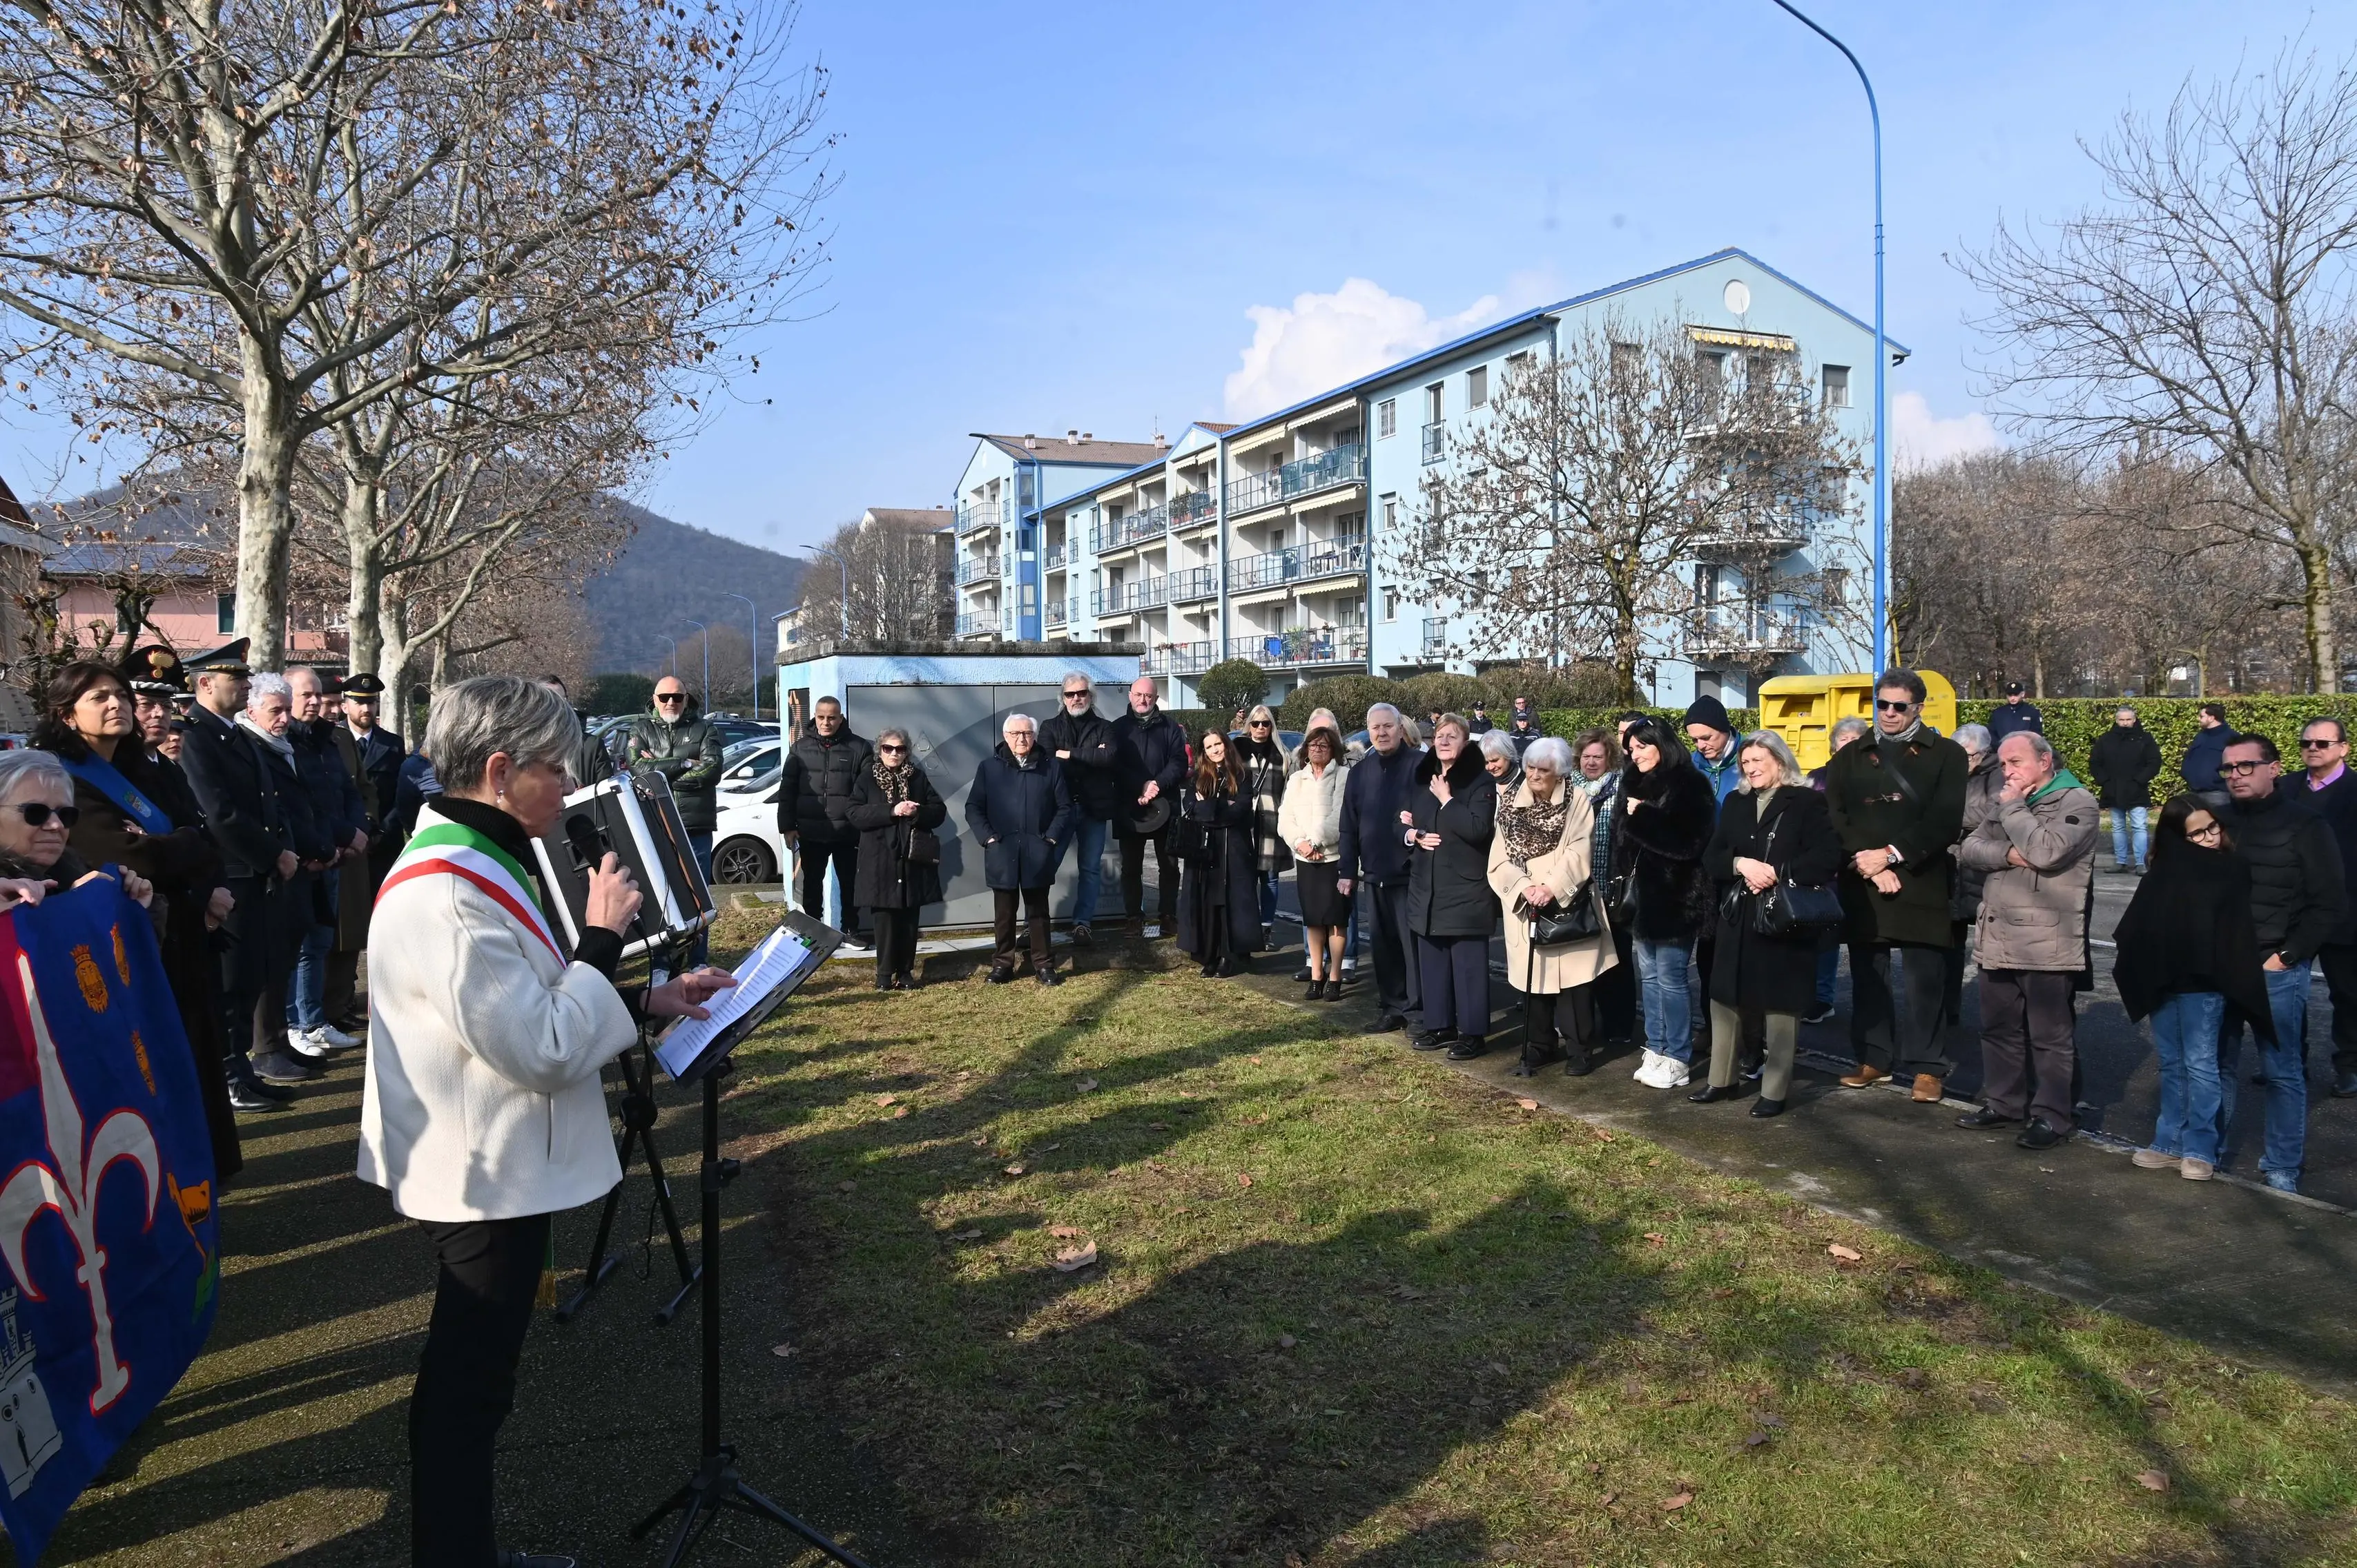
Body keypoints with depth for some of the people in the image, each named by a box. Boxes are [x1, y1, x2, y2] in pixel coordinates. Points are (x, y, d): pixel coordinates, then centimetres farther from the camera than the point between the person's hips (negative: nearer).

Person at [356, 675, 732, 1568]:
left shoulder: (470, 864, 7)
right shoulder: (450, 895, -27)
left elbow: (523, 1012, 14)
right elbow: (543, 1051, -26)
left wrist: (649, 1001, 6)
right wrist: (603, 938, -18)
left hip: (492, 1169, 11)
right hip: (484, 1180, -11)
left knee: (469, 1380, 22)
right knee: (466, 1389, 6)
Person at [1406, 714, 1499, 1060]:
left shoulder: (1481, 782, -7)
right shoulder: (1422, 780, 13)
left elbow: (1478, 829, -21)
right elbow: (1402, 824, 17)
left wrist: (1446, 800, -16)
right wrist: (1414, 835, -4)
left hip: (1466, 889, -7)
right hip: (1427, 888, 7)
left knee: (1468, 964, -3)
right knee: (1432, 961, 12)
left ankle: (1473, 1033, 4)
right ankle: (1439, 1026, 22)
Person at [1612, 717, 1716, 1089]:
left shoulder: (1688, 785, -10)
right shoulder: (1636, 783, 12)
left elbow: (1688, 842, -21)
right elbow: (1623, 840, 19)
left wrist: (1642, 816, -17)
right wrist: (1624, 881, 10)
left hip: (1674, 898, -7)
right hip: (1643, 894, 8)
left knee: (1670, 978, -3)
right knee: (1649, 976, 12)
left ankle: (1677, 1060, 6)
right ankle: (1655, 1051, 22)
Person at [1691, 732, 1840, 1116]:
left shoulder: (1808, 803, -4)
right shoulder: (1736, 804, 12)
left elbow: (1827, 858, -12)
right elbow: (1711, 857, 6)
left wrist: (1776, 874, -19)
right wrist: (1741, 864, -14)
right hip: (1737, 918, 5)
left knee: (1780, 1006, 2)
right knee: (1725, 999, 10)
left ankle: (1775, 1090, 12)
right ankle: (1722, 1080, 22)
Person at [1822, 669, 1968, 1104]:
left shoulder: (1946, 754, 4)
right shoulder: (1851, 757, 12)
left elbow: (1944, 821, -6)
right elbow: (1833, 818, 2)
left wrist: (1891, 854, -13)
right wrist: (1866, 861, -11)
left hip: (1921, 884, -3)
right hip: (1861, 885, 3)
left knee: (1924, 979, 0)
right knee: (1867, 976, 9)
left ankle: (1927, 1068, 10)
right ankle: (1874, 1059, 21)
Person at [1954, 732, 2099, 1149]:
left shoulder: (2076, 801, -6)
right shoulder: (2006, 803, 17)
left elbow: (2045, 851, -22)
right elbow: (1969, 850, 7)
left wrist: (2012, 807, -10)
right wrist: (2008, 853, -13)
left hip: (2047, 945, -7)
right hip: (1997, 939, 7)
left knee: (2051, 1035, 1)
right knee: (1998, 1027, 14)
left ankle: (2051, 1116, 9)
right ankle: (2003, 1102, 26)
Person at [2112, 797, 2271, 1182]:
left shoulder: (2233, 870, -4)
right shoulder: (2165, 870, 9)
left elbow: (2237, 930, -9)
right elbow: (2141, 921, 10)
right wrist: (2131, 962, 1)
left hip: (2203, 981, -5)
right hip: (2162, 978, 5)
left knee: (2199, 1064, 1)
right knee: (2171, 1064, 13)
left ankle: (2200, 1149, 10)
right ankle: (2170, 1143, 22)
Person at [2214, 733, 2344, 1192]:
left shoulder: (2305, 825, -5)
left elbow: (2331, 905, -5)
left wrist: (2286, 956, -9)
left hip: (2276, 970, -4)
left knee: (2282, 1071, 3)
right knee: (2217, 1063, 10)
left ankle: (2282, 1167, 13)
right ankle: (2212, 1149, 23)